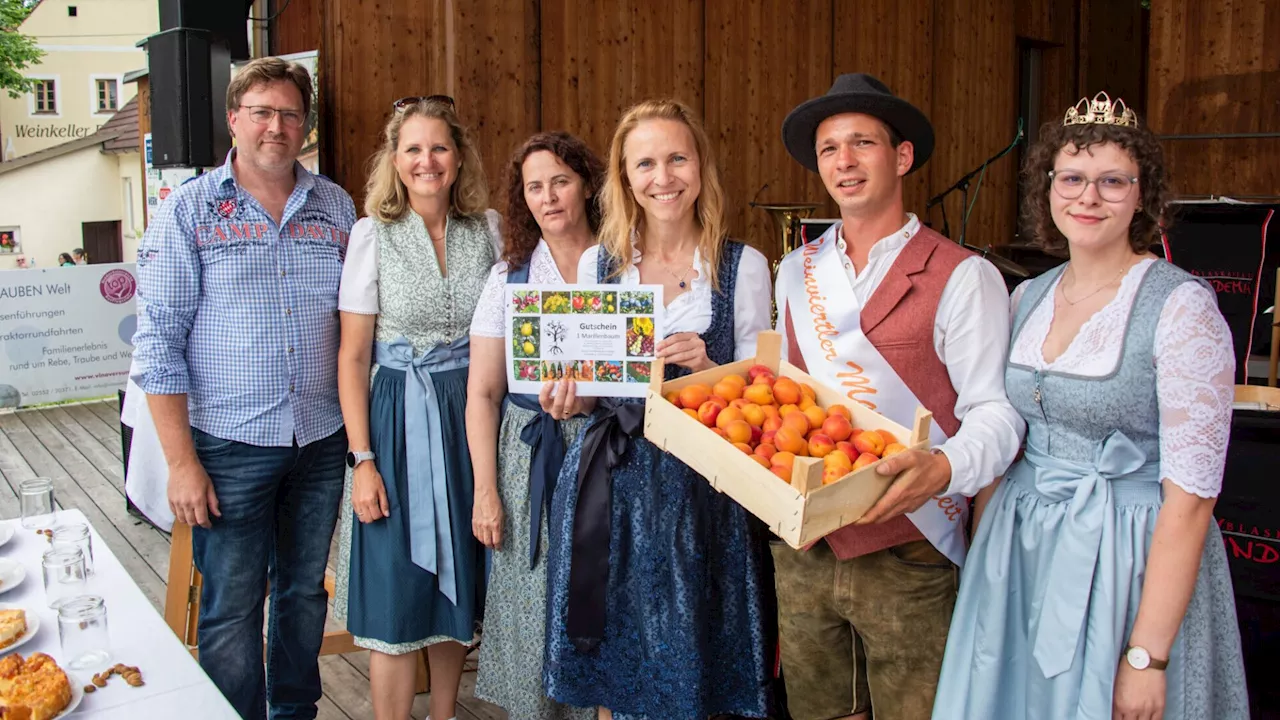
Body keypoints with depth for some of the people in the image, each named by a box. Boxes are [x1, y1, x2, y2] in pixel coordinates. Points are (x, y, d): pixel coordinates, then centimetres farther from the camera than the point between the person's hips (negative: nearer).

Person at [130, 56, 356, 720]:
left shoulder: (335, 207, 6)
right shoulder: (189, 210, -4)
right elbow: (158, 342, -7)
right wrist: (180, 461, -11)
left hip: (321, 441, 4)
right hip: (230, 446, -3)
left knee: (305, 590, 17)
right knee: (231, 609, 4)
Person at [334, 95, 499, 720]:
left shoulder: (488, 230, 4)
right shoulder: (373, 235, -5)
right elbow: (353, 355, -6)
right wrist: (362, 458, -11)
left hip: (472, 418, 3)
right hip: (398, 420, -3)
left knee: (459, 585, 13)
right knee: (397, 597, 0)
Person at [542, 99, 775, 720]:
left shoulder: (743, 267, -2)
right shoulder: (597, 264, 5)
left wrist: (709, 370, -18)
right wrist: (569, 399, -7)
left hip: (699, 488, -2)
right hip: (608, 481, 2)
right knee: (611, 670, 12)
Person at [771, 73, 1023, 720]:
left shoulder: (961, 278, -8)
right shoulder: (795, 272, 10)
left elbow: (997, 410, -13)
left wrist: (942, 469, -32)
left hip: (907, 560, -4)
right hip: (802, 549, 5)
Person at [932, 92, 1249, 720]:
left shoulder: (1181, 305, -13)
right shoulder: (1027, 299, 5)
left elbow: (1190, 496, -16)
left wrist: (1147, 656, -18)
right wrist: (979, 563, 7)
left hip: (1129, 561, -5)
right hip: (1018, 555, 5)